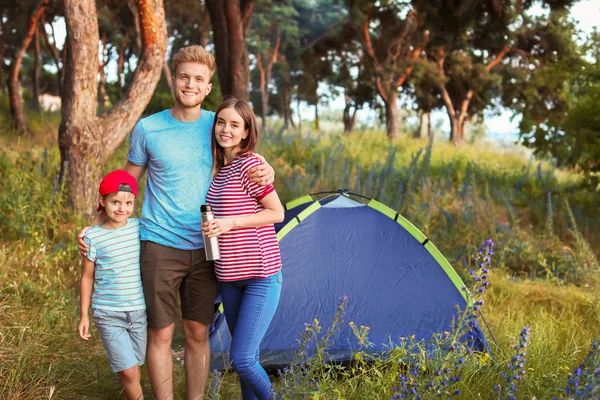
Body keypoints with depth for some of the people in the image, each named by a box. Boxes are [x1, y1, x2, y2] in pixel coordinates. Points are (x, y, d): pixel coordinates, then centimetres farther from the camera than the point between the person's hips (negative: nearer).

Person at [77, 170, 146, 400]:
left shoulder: (140, 228, 1)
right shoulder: (93, 237, -5)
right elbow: (87, 277, 3)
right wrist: (84, 314, 3)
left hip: (139, 313, 3)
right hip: (109, 316, -3)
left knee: (133, 368, 12)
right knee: (128, 371, -7)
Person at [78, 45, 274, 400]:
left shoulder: (217, 125, 1)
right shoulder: (148, 128, -3)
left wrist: (265, 172, -7)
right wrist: (94, 225, 2)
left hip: (205, 247, 2)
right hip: (160, 246, -2)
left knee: (198, 334, 9)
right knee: (161, 334, 2)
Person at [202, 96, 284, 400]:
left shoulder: (249, 163, -13)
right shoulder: (221, 169, 10)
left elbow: (277, 213, -13)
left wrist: (231, 223, -20)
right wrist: (213, 227, 6)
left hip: (261, 275, -8)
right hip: (230, 277, 8)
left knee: (242, 359, -10)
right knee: (245, 357, 14)